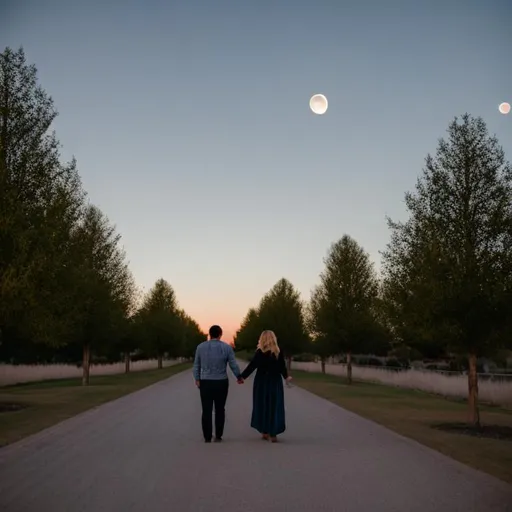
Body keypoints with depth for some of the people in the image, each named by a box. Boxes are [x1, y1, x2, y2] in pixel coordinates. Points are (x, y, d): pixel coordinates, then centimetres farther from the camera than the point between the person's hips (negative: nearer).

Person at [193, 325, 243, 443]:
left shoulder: (200, 347, -3)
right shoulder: (227, 347, -6)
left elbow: (196, 365, 4)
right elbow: (234, 365, -3)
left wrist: (197, 379, 17)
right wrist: (239, 377, 13)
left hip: (205, 383, 0)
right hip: (221, 383, 0)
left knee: (207, 411, 7)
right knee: (220, 410, 12)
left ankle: (207, 437, 8)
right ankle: (218, 436, 12)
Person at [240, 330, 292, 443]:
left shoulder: (260, 352, -8)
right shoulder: (278, 353, -3)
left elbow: (252, 365, -10)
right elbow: (282, 367, 0)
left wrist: (242, 376, -1)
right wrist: (286, 377, 19)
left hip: (262, 382, -1)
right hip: (275, 383, 1)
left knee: (262, 406, 11)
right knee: (274, 407, 6)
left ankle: (264, 432, 16)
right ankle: (273, 433, 4)